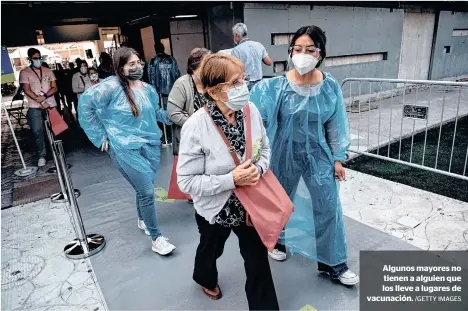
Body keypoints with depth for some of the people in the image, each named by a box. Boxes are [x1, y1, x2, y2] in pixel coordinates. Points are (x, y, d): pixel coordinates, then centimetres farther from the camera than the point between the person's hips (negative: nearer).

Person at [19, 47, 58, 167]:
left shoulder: (48, 71, 11)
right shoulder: (24, 72, 3)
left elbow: (54, 88, 5)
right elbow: (27, 90, -5)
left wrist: (44, 96, -14)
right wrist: (40, 102, -15)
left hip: (51, 105, 2)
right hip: (34, 107, -2)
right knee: (37, 131, -6)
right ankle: (42, 156, 2)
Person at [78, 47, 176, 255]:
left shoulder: (147, 89, 7)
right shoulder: (111, 87, -13)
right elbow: (85, 104, -10)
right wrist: (100, 136, -8)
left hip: (151, 145, 6)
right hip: (126, 149, -6)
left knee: (144, 188, 17)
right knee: (147, 192, -9)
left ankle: (142, 220, 45)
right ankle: (156, 238, 6)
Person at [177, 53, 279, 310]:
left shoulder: (250, 110, -15)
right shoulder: (196, 127, -29)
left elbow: (264, 148, 1)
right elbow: (187, 182, -26)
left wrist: (258, 168, -20)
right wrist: (232, 179, -32)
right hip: (215, 208, -2)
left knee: (258, 259, 12)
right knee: (211, 249, 28)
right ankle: (205, 279, 64)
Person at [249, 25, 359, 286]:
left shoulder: (330, 87, -7)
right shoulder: (276, 86, -14)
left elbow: (335, 126, 1)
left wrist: (338, 158, 3)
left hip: (318, 154, 2)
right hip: (285, 154, -2)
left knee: (328, 206, 7)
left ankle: (333, 263, 27)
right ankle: (275, 240, 47)